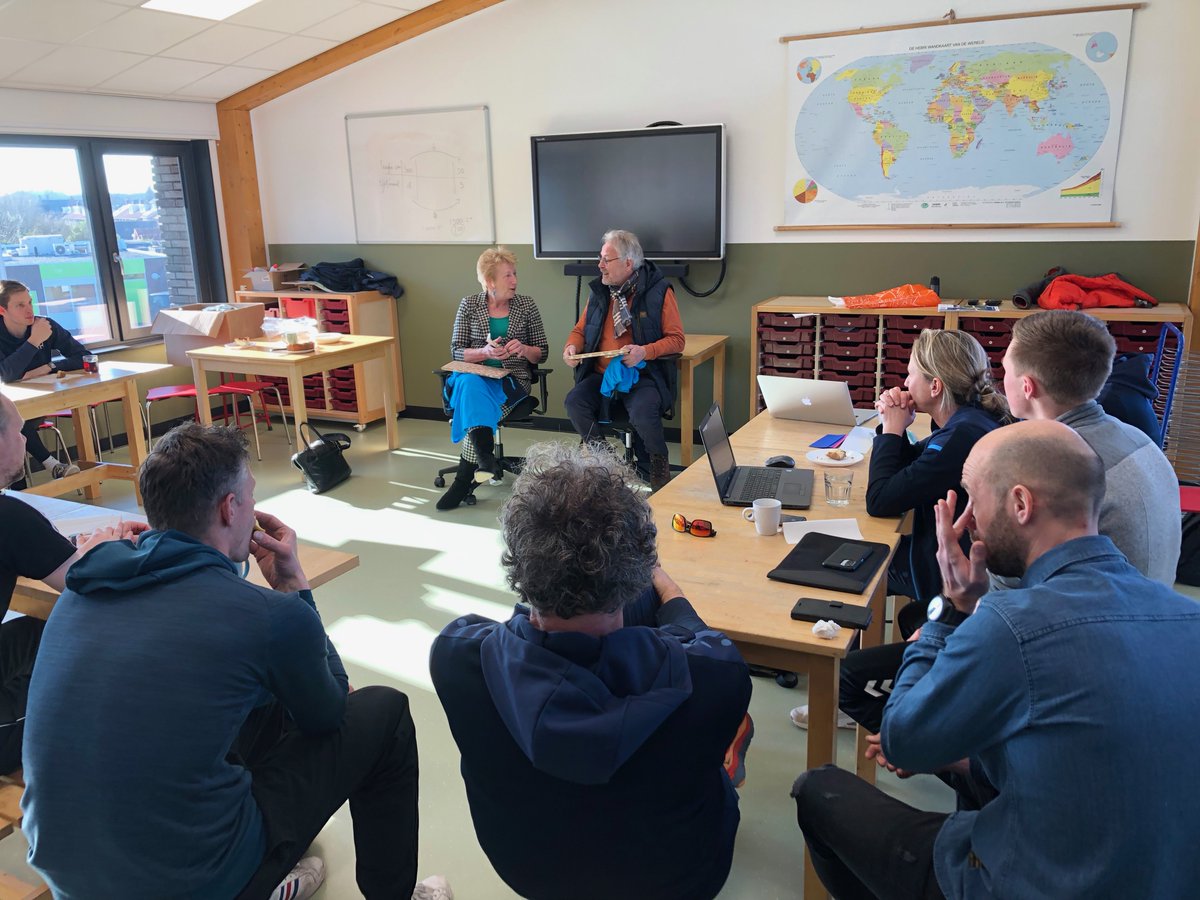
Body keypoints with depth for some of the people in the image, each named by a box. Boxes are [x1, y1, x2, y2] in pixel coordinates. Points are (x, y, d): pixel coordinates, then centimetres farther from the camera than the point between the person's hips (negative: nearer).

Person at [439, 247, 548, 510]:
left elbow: (542, 353, 8)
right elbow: (456, 350, 3)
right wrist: (485, 352, -16)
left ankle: (462, 480, -27)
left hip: (512, 379, 0)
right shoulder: (469, 305, 6)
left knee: (474, 400, -31)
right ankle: (485, 455, -49)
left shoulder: (526, 305, 7)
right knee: (471, 386, -38)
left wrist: (524, 349, -15)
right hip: (475, 374, 1)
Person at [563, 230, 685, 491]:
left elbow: (676, 339, -3)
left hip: (643, 374, -4)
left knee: (642, 411, -33)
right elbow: (581, 329, 21)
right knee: (574, 401, -24)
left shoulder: (659, 290, -3)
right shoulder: (598, 290, 10)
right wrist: (572, 346, -2)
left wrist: (645, 352, -20)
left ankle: (659, 466, -3)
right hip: (601, 374, 4)